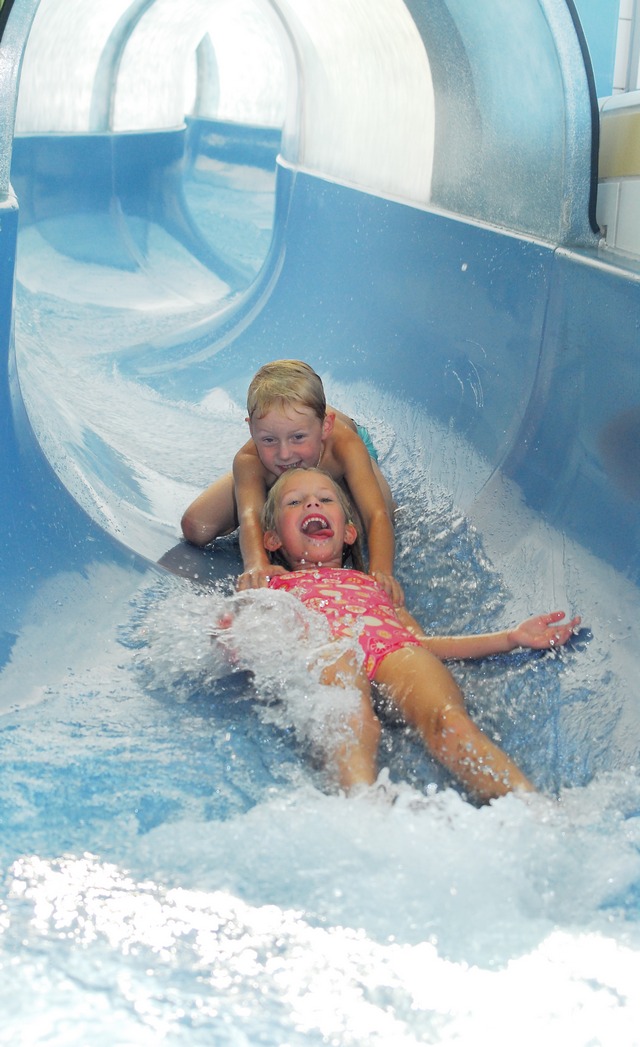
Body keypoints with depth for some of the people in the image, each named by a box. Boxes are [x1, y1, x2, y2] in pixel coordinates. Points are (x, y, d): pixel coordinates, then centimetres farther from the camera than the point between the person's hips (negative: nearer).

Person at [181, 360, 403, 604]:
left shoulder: (344, 446, -47)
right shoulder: (249, 461, -45)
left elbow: (376, 516, -56)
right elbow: (250, 517, -60)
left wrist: (380, 572, -76)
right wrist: (256, 564, -84)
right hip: (266, 479, 0)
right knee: (196, 529, -12)